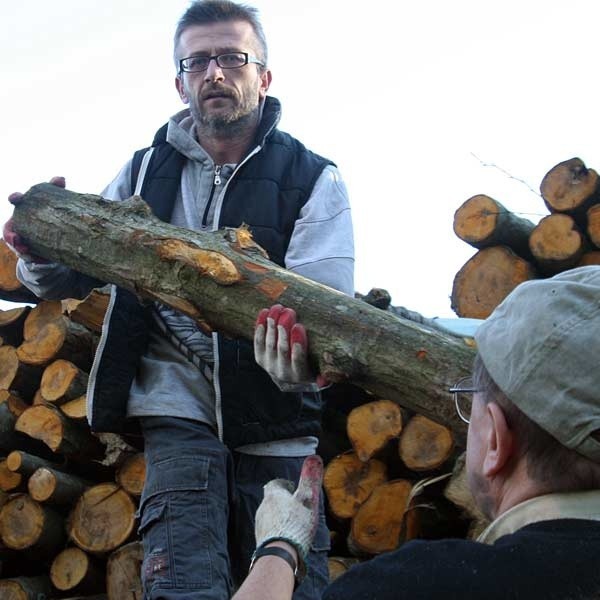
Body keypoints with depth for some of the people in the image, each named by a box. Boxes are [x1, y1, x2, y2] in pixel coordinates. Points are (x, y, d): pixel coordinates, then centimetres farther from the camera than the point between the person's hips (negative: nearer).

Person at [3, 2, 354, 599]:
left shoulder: (313, 180, 2)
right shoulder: (146, 172, 12)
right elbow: (73, 275, 15)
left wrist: (301, 349, -36)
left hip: (277, 421, -1)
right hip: (180, 404, 1)